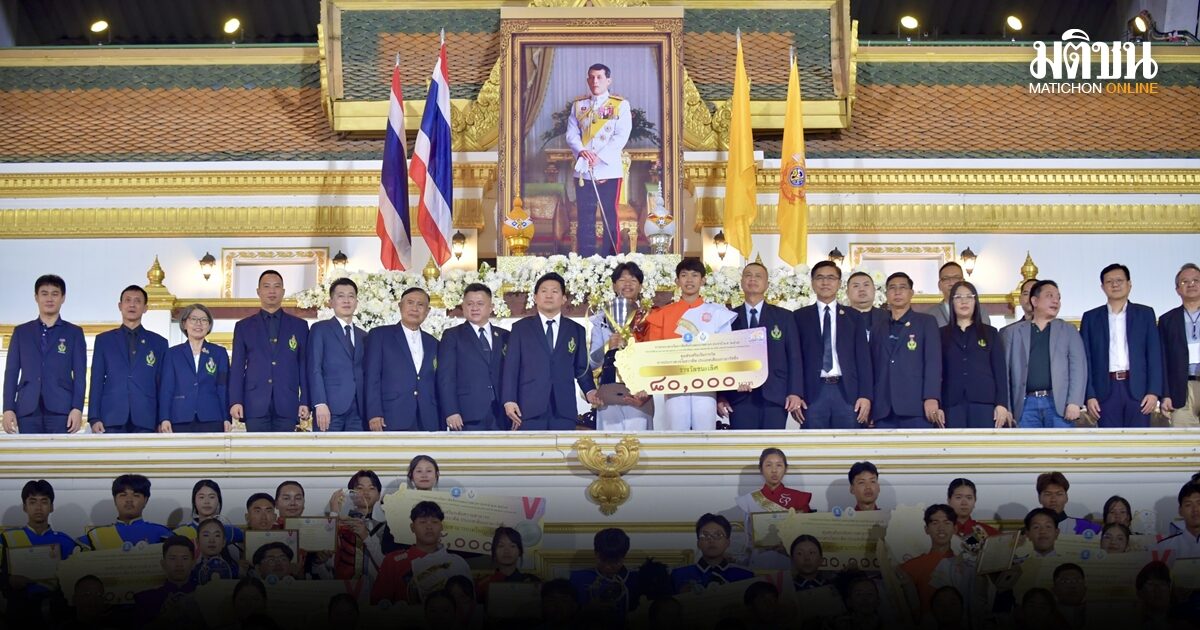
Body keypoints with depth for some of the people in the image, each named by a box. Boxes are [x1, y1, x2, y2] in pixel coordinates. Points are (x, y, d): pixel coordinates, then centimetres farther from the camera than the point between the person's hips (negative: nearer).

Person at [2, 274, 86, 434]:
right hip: (28, 409, 1)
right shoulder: (21, 332, 16)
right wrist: (8, 408, 0)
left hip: (61, 409, -1)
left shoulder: (74, 333, 12)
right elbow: (11, 372, 11)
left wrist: (77, 408, -7)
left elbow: (79, 374, 5)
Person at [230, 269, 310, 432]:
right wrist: (235, 401, -3)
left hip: (287, 405, 0)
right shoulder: (243, 327, 13)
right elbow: (237, 368, 9)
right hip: (255, 405, 0)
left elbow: (304, 366, 9)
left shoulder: (299, 326, 13)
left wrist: (305, 402, 1)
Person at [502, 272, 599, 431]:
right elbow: (511, 367, 4)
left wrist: (590, 391, -5)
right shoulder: (520, 328, 10)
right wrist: (509, 400, -6)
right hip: (530, 408, -2)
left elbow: (582, 368, 14)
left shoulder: (576, 330, 15)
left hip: (564, 408, 2)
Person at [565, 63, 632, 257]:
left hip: (609, 170, -3)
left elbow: (621, 137, -7)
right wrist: (581, 151, -16)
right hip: (583, 172, 3)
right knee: (585, 221, 4)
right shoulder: (578, 106, 13)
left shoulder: (621, 105, 2)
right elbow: (571, 134, 6)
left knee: (610, 219, -1)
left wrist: (599, 156, -19)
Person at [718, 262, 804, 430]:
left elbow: (794, 357, 6)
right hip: (740, 397, 0)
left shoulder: (785, 317, 11)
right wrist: (720, 395, -2)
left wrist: (795, 393, -5)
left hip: (775, 397, 0)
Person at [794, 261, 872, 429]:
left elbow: (863, 358, 7)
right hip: (813, 392, -1)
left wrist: (865, 395, -2)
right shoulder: (800, 317, 11)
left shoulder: (853, 317, 13)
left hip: (847, 392, 1)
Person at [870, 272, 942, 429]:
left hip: (915, 406, -4)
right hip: (883, 409, 4)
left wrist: (931, 397, -14)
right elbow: (873, 367, 19)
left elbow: (933, 361, -1)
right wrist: (868, 401, 8)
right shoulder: (878, 330, 23)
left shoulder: (926, 323, 10)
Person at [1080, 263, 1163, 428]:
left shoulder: (1145, 314, 9)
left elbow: (1155, 355, 4)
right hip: (1106, 390, 0)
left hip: (1138, 389, 0)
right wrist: (1089, 395, -4)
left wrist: (1153, 391, -6)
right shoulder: (1091, 318, 10)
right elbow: (1085, 359, 6)